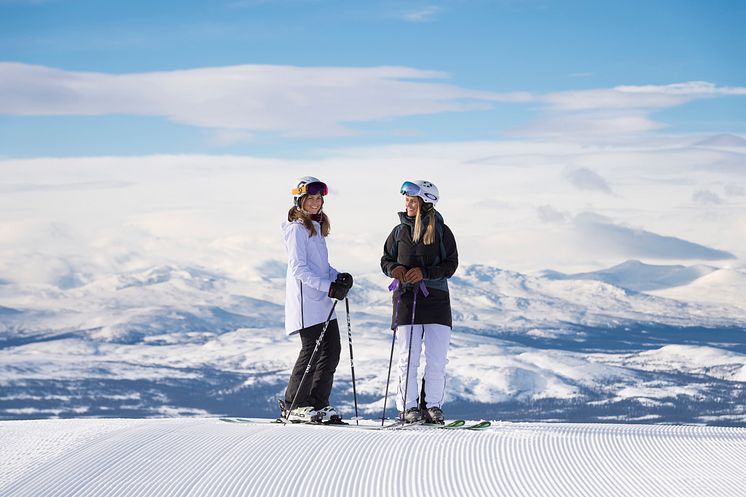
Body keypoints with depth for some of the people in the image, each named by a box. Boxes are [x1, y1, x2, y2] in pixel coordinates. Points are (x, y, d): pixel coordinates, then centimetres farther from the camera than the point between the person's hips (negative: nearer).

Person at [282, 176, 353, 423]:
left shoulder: (316, 227, 19)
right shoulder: (297, 229, -9)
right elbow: (298, 268, -17)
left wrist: (339, 277, 4)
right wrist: (328, 286, -22)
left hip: (322, 301, 9)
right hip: (306, 301, -9)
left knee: (331, 352, 6)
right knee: (312, 351, -9)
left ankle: (317, 403, 13)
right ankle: (293, 405, 0)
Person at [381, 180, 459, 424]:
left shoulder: (441, 231, 1)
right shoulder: (399, 231, 8)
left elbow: (451, 264, -2)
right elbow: (386, 259, 15)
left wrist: (425, 272, -16)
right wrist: (394, 268, -8)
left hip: (437, 300, -1)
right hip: (406, 298, 1)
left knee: (437, 359, 0)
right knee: (408, 359, 0)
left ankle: (432, 406, 9)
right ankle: (408, 407, 6)